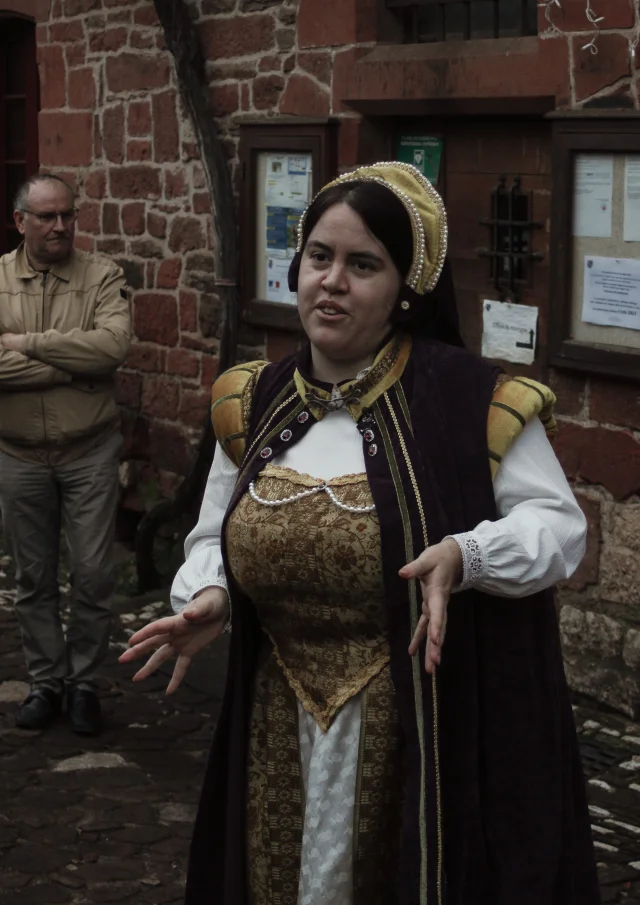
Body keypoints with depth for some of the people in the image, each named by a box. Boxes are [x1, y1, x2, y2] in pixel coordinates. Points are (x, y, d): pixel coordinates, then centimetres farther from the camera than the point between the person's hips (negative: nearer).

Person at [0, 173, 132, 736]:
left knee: (93, 575, 3)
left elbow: (114, 345, -23)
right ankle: (45, 682, 27)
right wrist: (77, 366, -20)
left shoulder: (101, 276, -5)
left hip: (89, 453, -1)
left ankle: (84, 682, 21)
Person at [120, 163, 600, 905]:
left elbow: (559, 525, -7)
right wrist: (209, 596, -7)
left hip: (429, 734, -4)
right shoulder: (254, 406, 5)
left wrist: (465, 554, -25)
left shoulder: (468, 401, -10)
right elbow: (214, 538, 14)